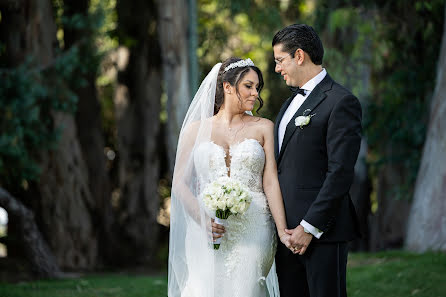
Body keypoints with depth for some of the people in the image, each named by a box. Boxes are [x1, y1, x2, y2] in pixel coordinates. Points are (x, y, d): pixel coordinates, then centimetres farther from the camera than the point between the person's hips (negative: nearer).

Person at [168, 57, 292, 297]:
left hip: (252, 232, 0)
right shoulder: (196, 129, 9)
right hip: (207, 231, 0)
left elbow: (270, 181, 2)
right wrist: (203, 219, -10)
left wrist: (282, 231, -9)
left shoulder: (263, 128, 9)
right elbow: (180, 182, 6)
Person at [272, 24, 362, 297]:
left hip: (323, 230, -8)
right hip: (287, 229, 8)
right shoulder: (293, 101, 19)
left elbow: (340, 172, -16)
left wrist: (310, 227, -17)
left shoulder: (341, 102, -9)